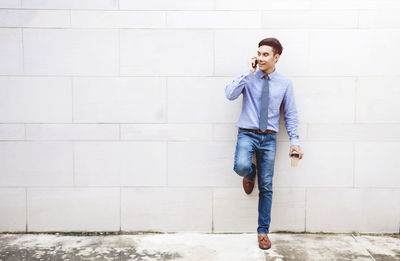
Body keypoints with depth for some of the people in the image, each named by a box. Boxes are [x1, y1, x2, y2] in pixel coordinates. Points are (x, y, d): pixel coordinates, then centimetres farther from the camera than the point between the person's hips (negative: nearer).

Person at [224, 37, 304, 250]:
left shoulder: (285, 83, 4)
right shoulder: (249, 78, 1)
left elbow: (290, 114, 7)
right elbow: (230, 94, -16)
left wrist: (294, 141, 0)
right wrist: (248, 72, -14)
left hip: (269, 138, 1)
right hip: (247, 134, -1)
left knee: (266, 187, 4)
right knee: (241, 166, -31)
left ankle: (263, 231, 19)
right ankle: (250, 173, 10)